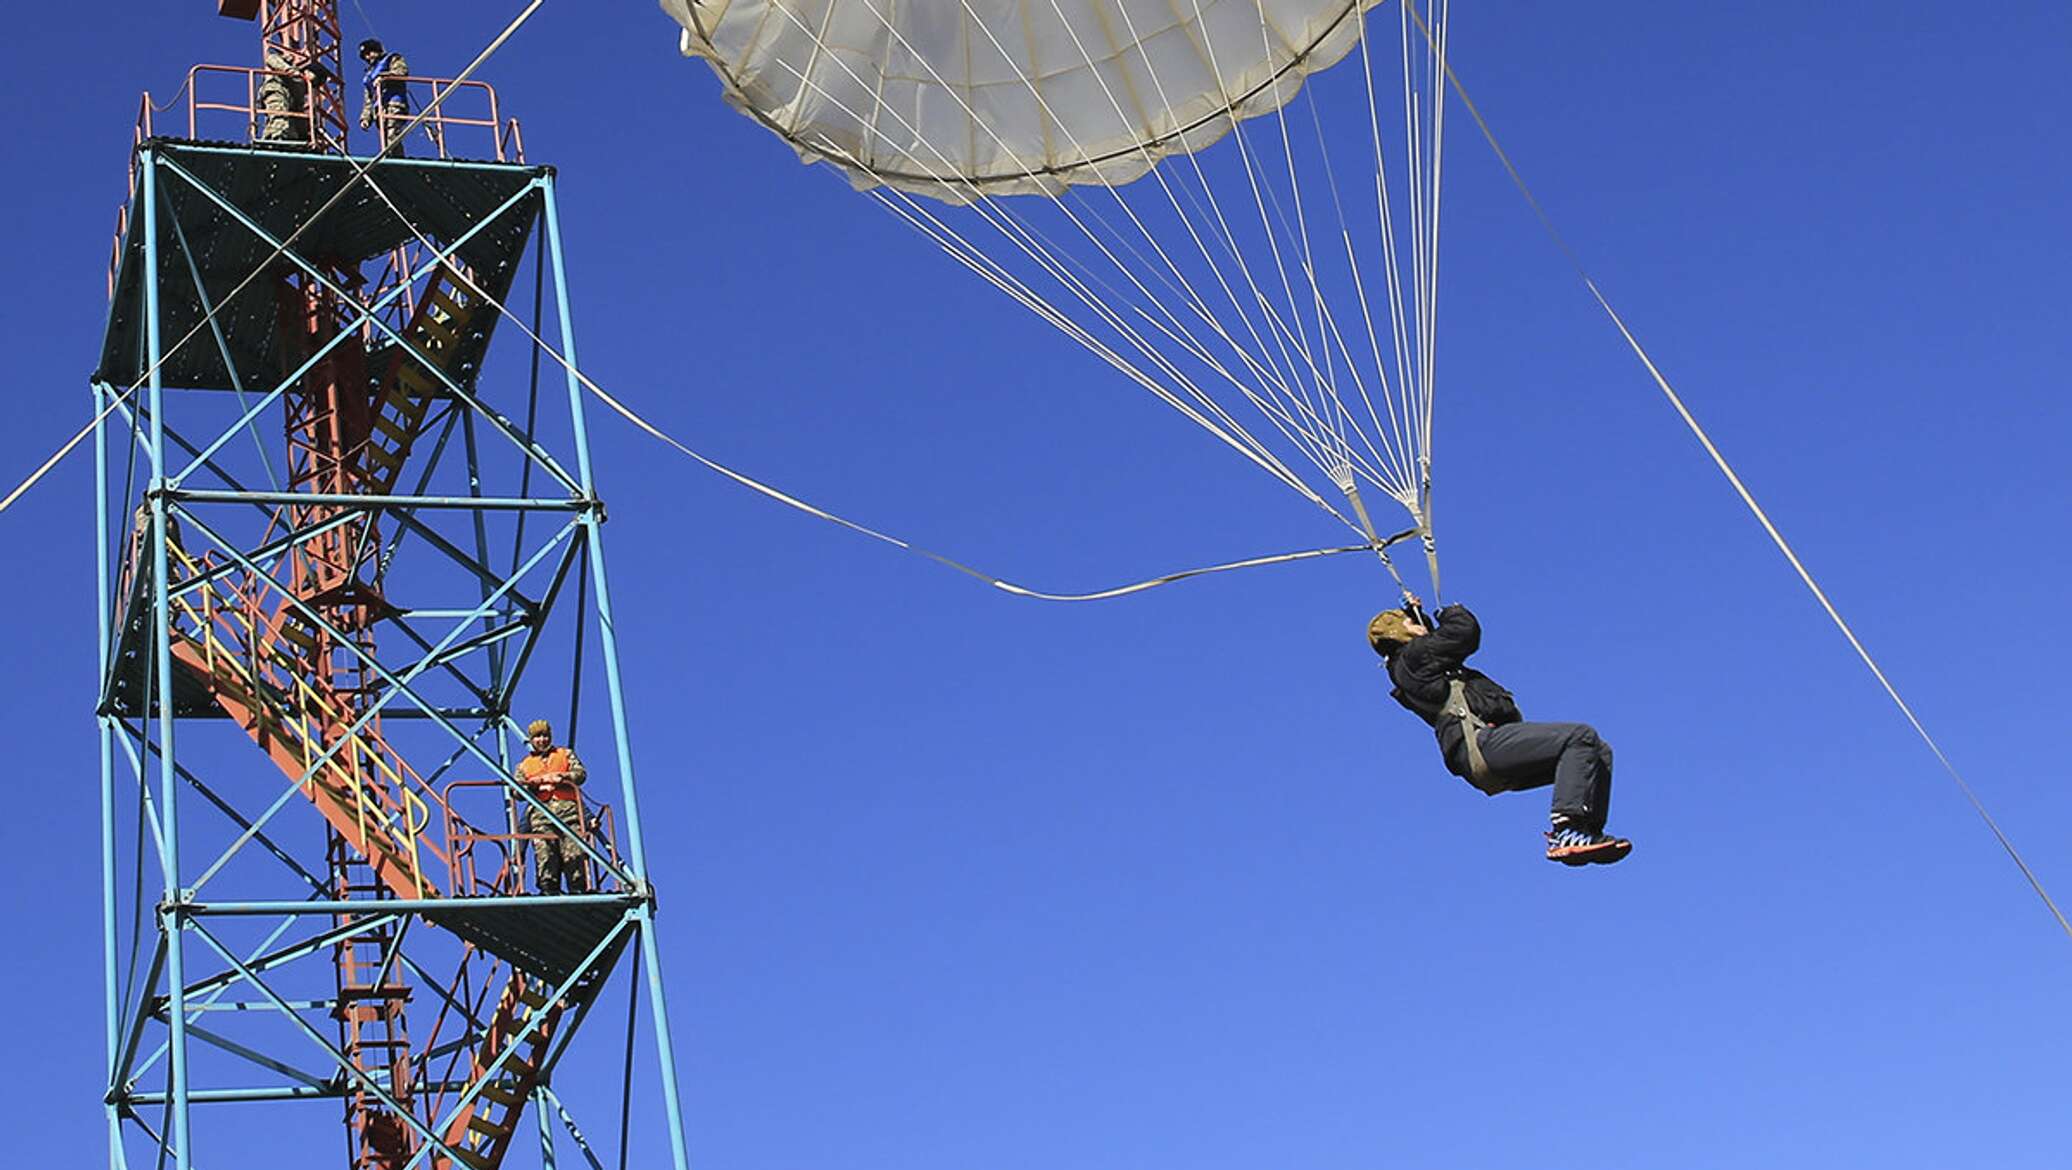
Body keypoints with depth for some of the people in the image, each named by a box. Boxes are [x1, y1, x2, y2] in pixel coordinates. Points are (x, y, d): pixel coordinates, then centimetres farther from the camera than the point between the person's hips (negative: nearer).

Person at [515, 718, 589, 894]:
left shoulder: (565, 754, 27)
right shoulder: (524, 765, 28)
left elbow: (581, 773, 12)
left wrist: (562, 777, -6)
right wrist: (535, 784, -2)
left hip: (568, 808, -1)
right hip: (541, 811, 1)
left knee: (574, 853, -15)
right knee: (544, 854, -14)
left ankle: (578, 890, -20)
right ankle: (549, 891, -20)